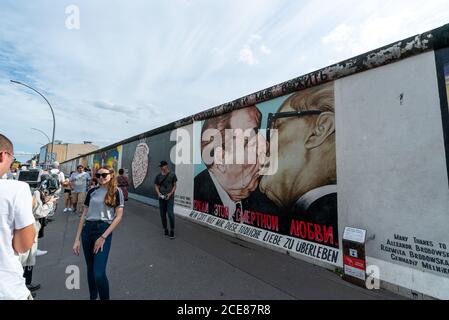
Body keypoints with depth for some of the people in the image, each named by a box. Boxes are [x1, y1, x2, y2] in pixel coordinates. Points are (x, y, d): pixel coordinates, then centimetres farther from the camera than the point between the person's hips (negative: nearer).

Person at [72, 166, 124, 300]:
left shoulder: (116, 192, -4)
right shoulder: (92, 191, 9)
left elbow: (118, 216, -8)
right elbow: (84, 215, 11)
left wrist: (103, 237, -13)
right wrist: (77, 239, 6)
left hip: (104, 230, -4)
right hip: (87, 230, 5)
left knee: (99, 273, -9)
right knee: (90, 269, 16)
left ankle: (105, 297, 15)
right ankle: (93, 297, 38)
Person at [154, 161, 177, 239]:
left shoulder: (172, 175, -4)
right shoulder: (158, 176, 4)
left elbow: (174, 186, 0)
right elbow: (156, 186, 9)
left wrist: (170, 194, -13)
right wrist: (158, 193, -9)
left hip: (170, 197, -3)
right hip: (161, 198, 3)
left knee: (170, 213, -11)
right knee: (162, 214, 9)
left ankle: (172, 230, 4)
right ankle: (165, 229, 26)